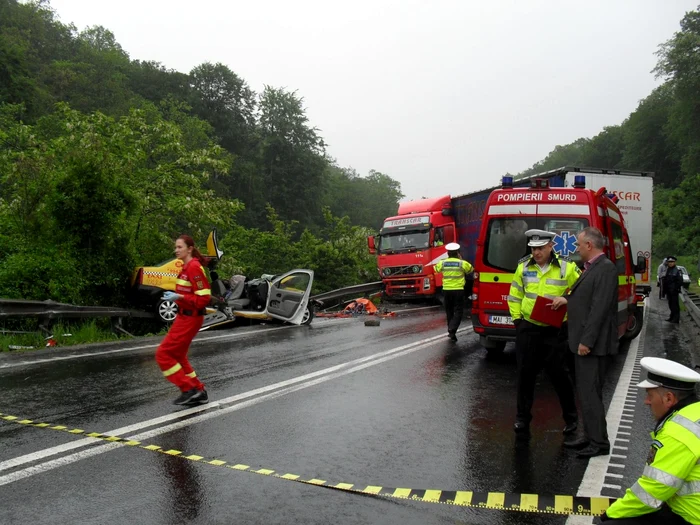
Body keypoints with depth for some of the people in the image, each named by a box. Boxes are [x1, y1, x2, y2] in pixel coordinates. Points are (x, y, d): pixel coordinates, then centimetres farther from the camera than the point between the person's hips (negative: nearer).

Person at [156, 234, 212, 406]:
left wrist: (179, 297, -25)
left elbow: (204, 298, -22)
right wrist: (175, 295, 10)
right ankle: (199, 391, 24)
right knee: (177, 356, 17)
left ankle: (189, 389, 2)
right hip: (185, 316, 10)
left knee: (163, 354, -4)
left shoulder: (194, 267, -19)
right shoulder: (187, 266, 10)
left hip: (189, 319, -10)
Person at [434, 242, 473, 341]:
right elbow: (471, 269, 12)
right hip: (458, 290, -3)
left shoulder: (442, 263, 0)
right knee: (458, 311, -1)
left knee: (449, 311, 16)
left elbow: (436, 269, 19)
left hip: (446, 290, 3)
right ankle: (452, 330, -17)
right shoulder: (462, 263, -6)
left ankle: (450, 330, 21)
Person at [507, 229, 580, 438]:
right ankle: (522, 419, 18)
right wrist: (517, 318, 5)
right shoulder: (523, 267, 2)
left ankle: (571, 418, 23)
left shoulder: (567, 268, -7)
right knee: (525, 374, 7)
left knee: (559, 374, 4)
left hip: (554, 330, -2)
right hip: (527, 328, 2)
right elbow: (514, 295, 11)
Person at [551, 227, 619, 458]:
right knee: (586, 392, 16)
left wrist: (586, 341, -22)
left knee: (590, 393, -4)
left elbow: (599, 307, -21)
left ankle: (599, 443, 6)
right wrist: (566, 298, 5)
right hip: (583, 340, 10)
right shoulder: (591, 267, 12)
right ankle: (590, 436, 27)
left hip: (592, 344, -10)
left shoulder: (605, 268, -17)